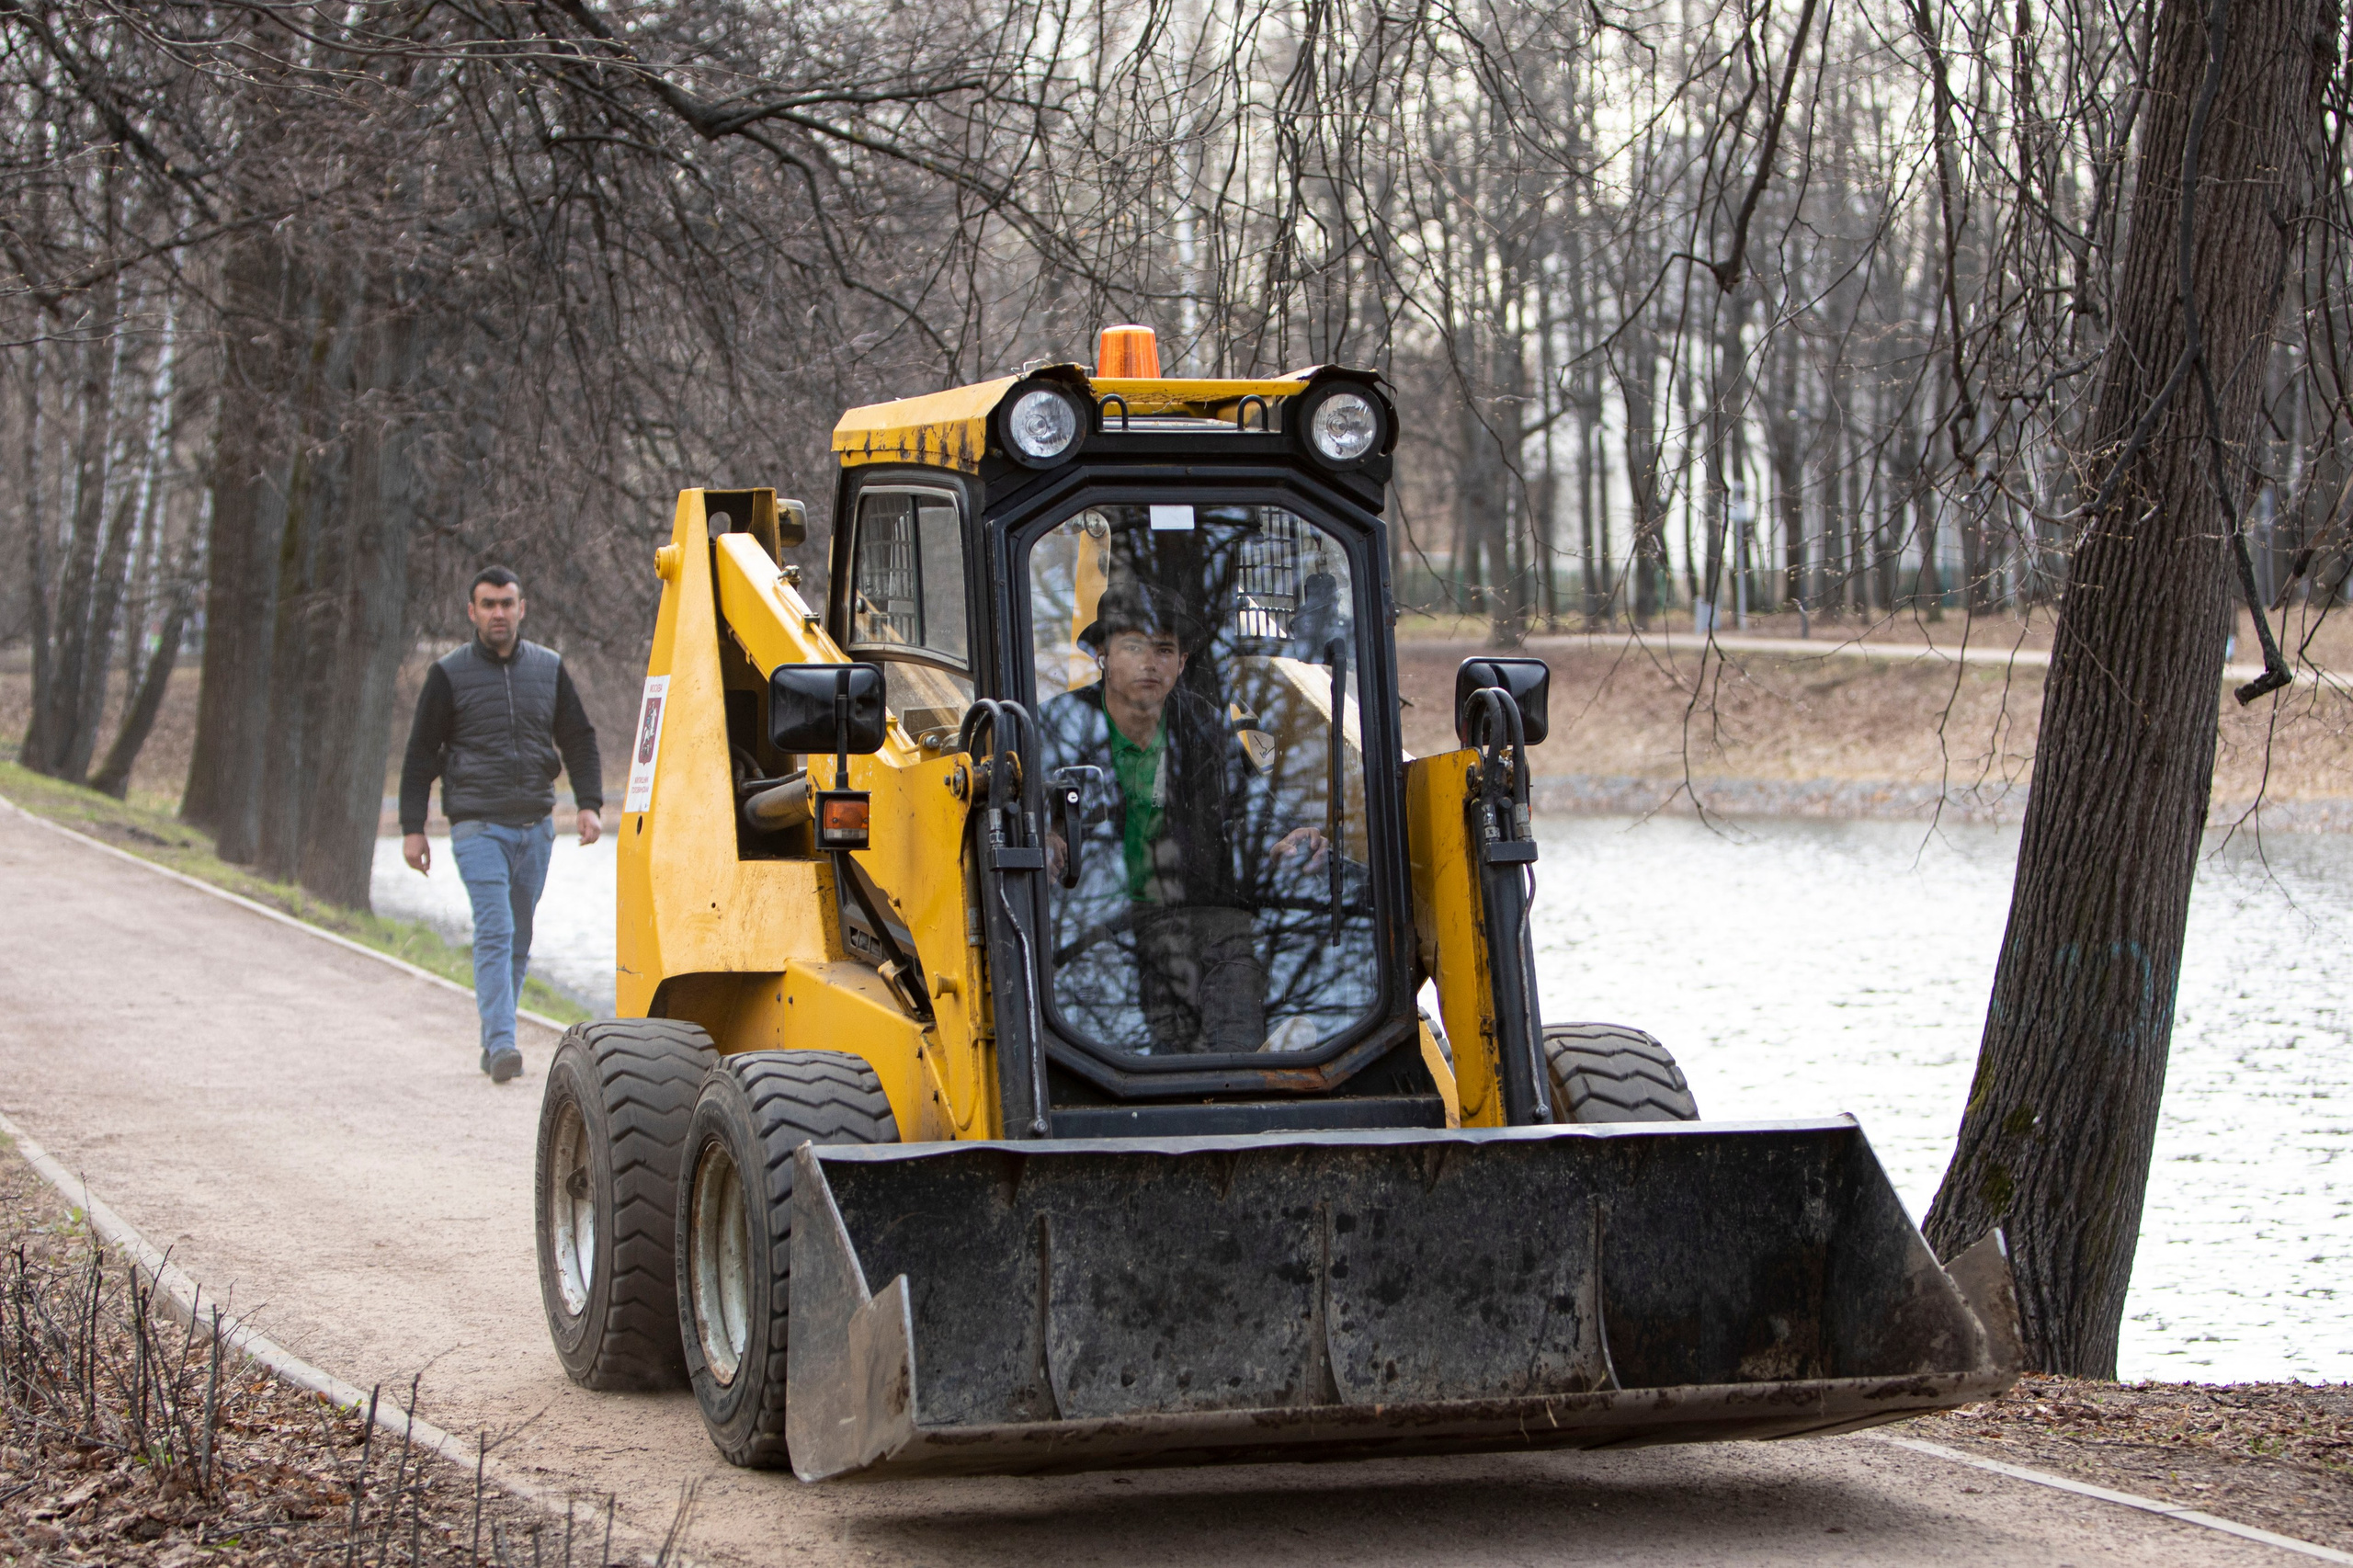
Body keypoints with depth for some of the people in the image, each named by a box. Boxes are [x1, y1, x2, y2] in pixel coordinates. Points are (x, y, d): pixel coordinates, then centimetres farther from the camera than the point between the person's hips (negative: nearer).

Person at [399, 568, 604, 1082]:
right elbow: (421, 754, 2)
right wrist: (412, 828, -2)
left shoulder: (548, 669, 9)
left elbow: (578, 740, 13)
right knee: (495, 931, -16)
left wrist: (589, 803, -1)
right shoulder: (449, 674, 0)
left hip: (535, 826, 4)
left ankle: (493, 1043, 18)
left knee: (519, 938, 8)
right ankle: (501, 1043, -21)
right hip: (477, 825, -4)